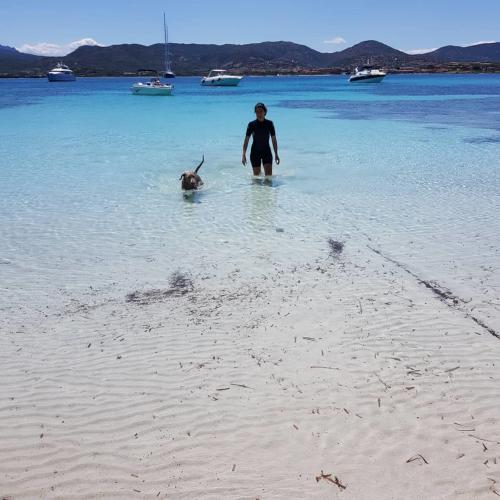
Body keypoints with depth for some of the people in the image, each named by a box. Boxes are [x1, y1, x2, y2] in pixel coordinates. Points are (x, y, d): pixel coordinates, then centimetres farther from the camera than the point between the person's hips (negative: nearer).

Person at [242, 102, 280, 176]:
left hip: (266, 151, 1)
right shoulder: (252, 124, -6)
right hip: (255, 152, 0)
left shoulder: (269, 124, -3)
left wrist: (276, 154, 1)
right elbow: (246, 140, -5)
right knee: (256, 175, 5)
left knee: (269, 175, -9)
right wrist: (244, 155, -12)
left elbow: (274, 140, 3)